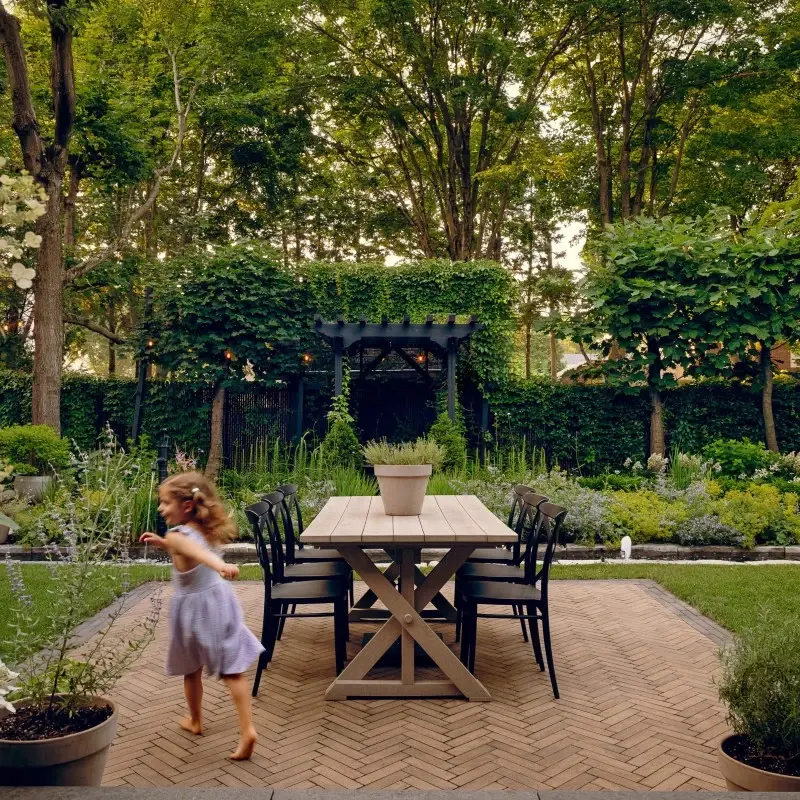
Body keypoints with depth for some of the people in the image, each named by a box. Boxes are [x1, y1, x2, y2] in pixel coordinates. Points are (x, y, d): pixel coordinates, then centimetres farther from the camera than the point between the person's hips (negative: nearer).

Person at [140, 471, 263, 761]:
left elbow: (197, 552, -44)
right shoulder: (206, 530, 2)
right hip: (219, 600, 5)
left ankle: (195, 721, 40)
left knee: (191, 670, 20)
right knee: (232, 670, 4)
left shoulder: (177, 536, -21)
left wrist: (220, 565, -61)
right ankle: (248, 729, -2)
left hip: (193, 607, -5)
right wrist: (162, 544, 20)